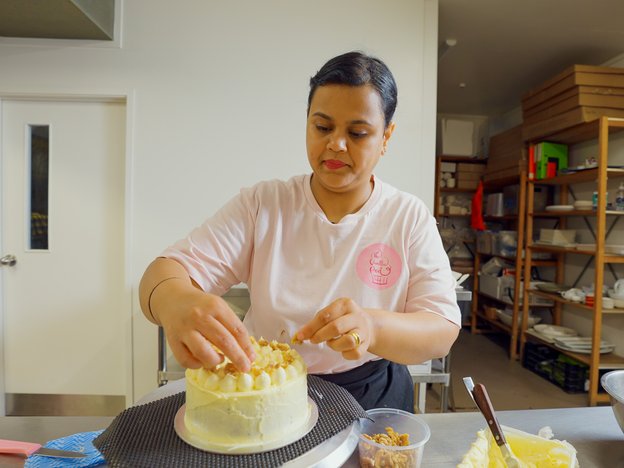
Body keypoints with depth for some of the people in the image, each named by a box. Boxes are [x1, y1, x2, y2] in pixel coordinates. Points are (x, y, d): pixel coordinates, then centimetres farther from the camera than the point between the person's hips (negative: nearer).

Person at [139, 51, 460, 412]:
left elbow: (443, 331, -11)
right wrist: (175, 300, -36)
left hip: (372, 399, 0)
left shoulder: (411, 218, -5)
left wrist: (372, 328, -33)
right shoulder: (261, 205, -5)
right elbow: (170, 271, -11)